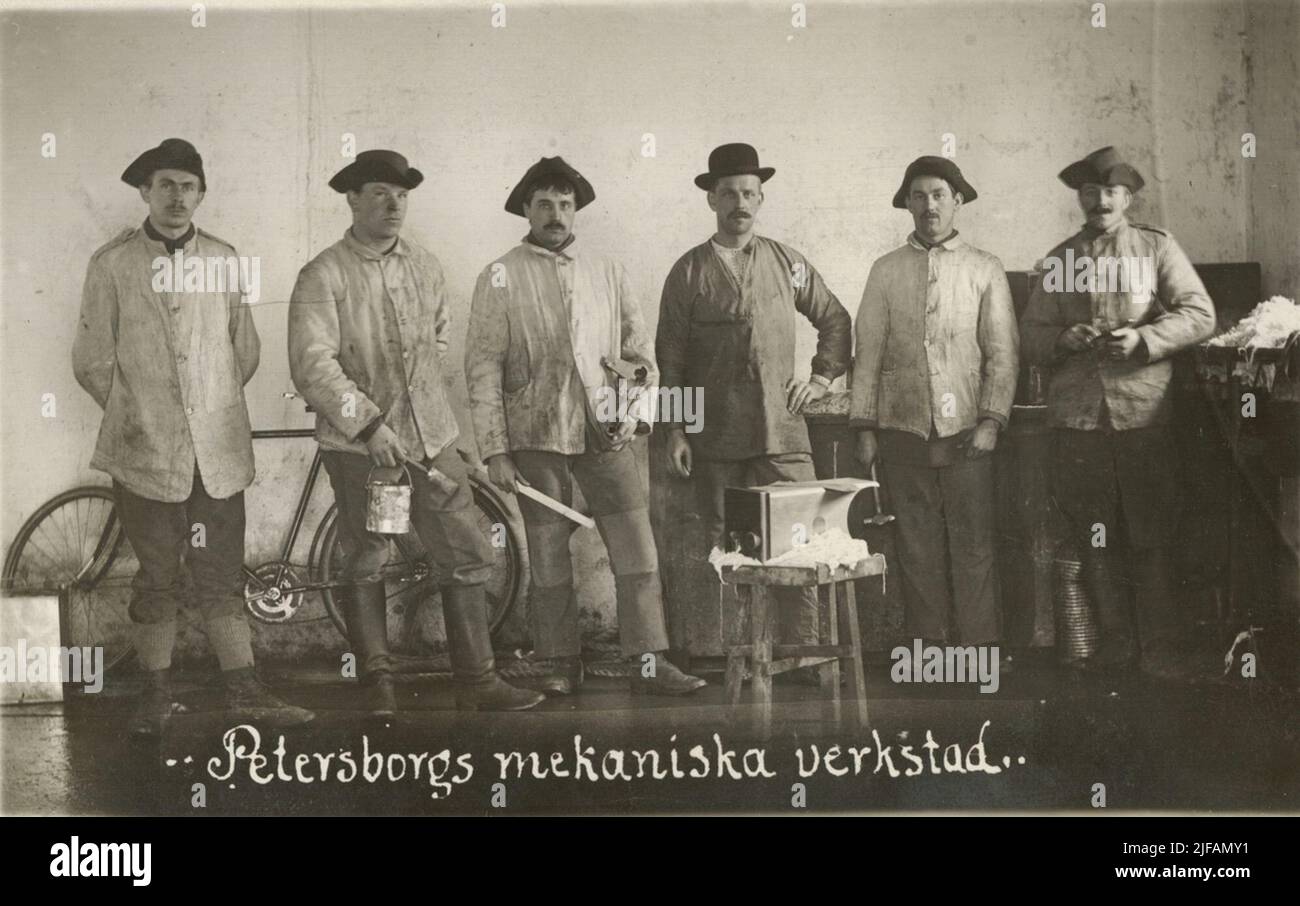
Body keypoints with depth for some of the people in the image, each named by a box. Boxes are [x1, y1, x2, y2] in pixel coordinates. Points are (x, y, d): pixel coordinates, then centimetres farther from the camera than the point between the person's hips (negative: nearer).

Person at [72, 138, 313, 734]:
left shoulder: (223, 259, 7)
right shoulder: (111, 264, 0)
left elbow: (246, 349, 14)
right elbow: (92, 361, 2)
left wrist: (216, 408, 10)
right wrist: (135, 416, 2)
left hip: (218, 451, 2)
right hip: (146, 453, -2)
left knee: (222, 578, 6)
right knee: (158, 581, 4)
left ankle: (243, 692, 11)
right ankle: (156, 695, 16)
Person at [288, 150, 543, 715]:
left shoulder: (425, 267, 10)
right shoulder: (323, 277, -8)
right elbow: (313, 364, -17)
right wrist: (369, 423, -21)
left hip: (432, 436, 5)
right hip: (358, 442, -5)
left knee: (466, 557, 2)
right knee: (364, 564, 6)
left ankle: (477, 680, 10)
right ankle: (376, 682, 18)